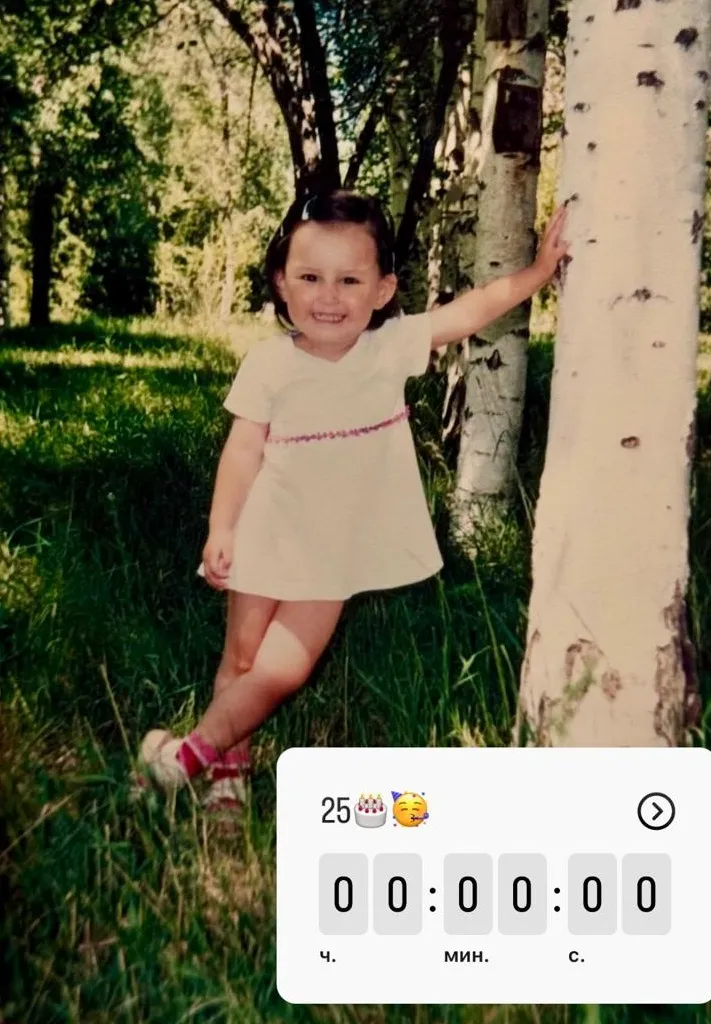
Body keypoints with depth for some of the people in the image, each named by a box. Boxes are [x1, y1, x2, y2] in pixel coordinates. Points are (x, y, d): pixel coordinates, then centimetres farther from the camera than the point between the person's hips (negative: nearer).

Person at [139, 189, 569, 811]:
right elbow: (244, 450, -7)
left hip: (336, 550, 1)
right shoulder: (269, 364, -11)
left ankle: (192, 754, 19)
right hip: (268, 539, 0)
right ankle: (229, 770, 30)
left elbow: (476, 309, -8)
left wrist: (540, 269, -14)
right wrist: (221, 530, -8)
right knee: (242, 658, 9)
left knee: (283, 672, -2)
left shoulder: (393, 346, -10)